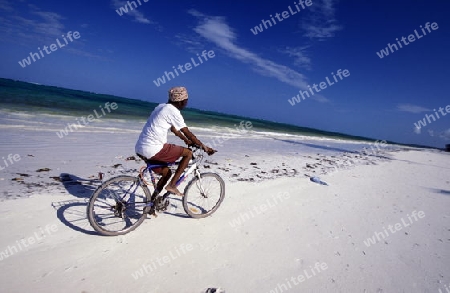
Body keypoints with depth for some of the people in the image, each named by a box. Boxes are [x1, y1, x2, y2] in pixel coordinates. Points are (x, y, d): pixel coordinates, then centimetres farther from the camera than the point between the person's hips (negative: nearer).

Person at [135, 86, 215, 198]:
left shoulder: (162, 106, 17)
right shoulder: (173, 111, -11)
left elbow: (174, 129, 27)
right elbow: (188, 133, -9)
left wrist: (187, 141, 35)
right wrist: (204, 147, 0)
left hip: (140, 149, 9)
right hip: (153, 150, -9)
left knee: (166, 172, 24)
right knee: (188, 153, -2)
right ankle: (172, 185, 0)